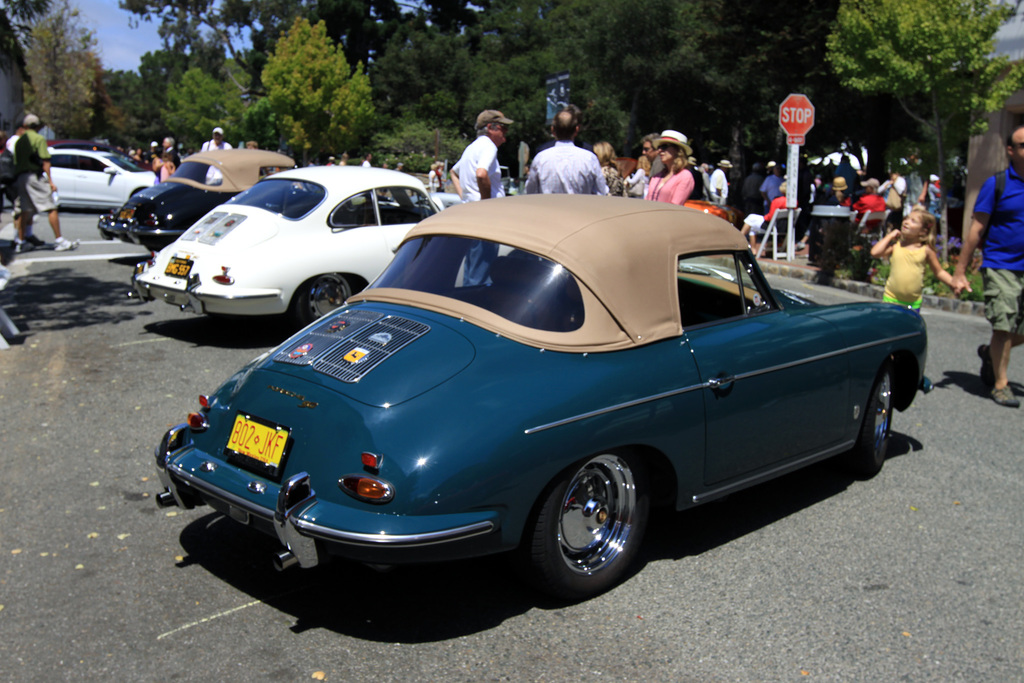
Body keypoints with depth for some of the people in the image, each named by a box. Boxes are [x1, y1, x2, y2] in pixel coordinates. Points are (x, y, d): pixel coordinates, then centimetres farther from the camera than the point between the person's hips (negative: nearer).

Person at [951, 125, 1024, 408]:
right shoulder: (997, 184, -4)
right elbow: (977, 229, -4)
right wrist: (959, 272, -7)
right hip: (1001, 267, -4)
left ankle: (989, 353, 34)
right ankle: (1000, 384, 9)